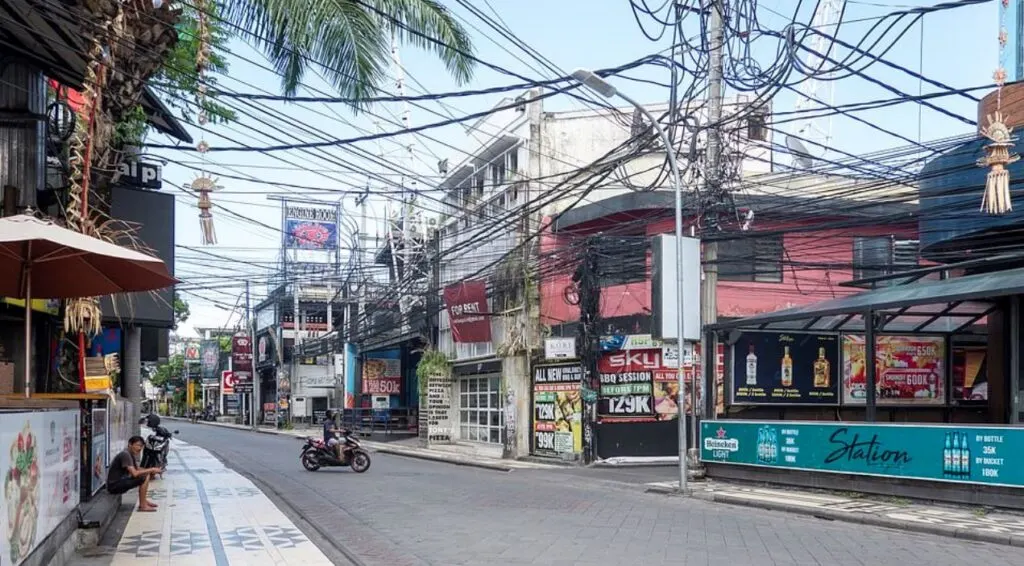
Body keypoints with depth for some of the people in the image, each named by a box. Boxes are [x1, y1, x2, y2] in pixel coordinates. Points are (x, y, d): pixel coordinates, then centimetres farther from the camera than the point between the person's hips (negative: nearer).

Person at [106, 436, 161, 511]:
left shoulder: (132, 455, 11)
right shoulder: (125, 454, -19)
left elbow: (138, 469, 19)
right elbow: (134, 473, -28)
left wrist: (150, 471, 1)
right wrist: (151, 469, -20)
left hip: (121, 481, 10)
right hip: (114, 485, -10)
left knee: (147, 475, 13)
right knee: (144, 478, -20)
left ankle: (144, 501, 15)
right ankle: (143, 506, -15)